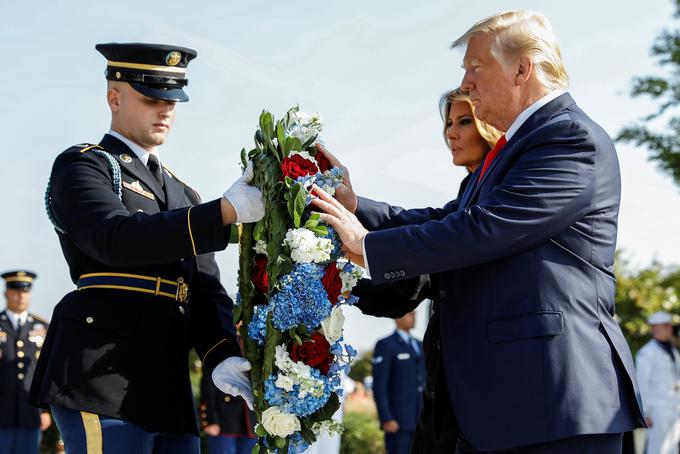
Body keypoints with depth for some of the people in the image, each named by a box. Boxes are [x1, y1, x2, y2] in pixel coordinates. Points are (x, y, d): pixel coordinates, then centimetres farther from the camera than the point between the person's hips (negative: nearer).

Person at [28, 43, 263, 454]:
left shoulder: (183, 196, 24)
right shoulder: (80, 166, 3)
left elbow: (206, 291, 15)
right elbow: (119, 241, -16)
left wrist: (222, 357, -6)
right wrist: (228, 211, -20)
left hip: (168, 389, 7)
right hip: (104, 378, -7)